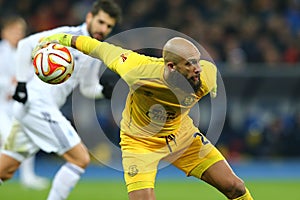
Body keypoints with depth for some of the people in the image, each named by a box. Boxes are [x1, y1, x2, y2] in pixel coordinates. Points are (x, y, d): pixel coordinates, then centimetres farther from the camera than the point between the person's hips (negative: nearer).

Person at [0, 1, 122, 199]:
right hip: (36, 105, -9)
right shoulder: (68, 36, -11)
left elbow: (88, 88, 25)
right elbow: (26, 44, -14)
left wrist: (106, 90, 4)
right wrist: (22, 82, -16)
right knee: (81, 159, -10)